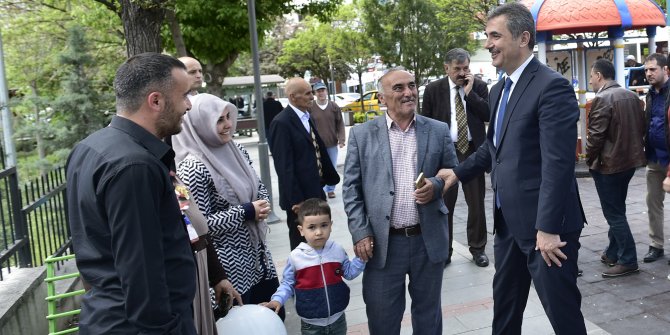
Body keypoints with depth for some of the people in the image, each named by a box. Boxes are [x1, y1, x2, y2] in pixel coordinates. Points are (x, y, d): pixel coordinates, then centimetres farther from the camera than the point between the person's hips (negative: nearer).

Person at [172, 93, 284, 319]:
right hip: (229, 265, -7)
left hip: (257, 254, 7)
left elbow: (259, 187, 14)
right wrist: (247, 212, -19)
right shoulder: (193, 168, -20)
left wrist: (261, 206, -8)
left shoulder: (236, 150, 3)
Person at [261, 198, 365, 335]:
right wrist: (278, 299, -19)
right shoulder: (295, 256, -14)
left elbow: (349, 273, 6)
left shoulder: (337, 250, -7)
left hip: (338, 319, 2)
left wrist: (361, 258, -7)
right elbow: (288, 283, -4)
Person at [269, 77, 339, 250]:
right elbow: (284, 166, -19)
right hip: (299, 198, -8)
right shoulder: (281, 123, -16)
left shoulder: (307, 117, 10)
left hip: (315, 193, 8)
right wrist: (296, 200, -20)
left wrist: (331, 177, 19)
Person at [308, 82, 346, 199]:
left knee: (332, 168, 11)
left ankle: (330, 189, 25)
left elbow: (340, 124, 3)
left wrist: (341, 139, -6)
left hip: (332, 143, 3)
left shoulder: (334, 106, 1)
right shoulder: (310, 108, -6)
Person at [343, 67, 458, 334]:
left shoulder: (438, 131, 4)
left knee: (428, 313, 19)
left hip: (429, 240, 2)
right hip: (382, 243, -1)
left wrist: (436, 185, -12)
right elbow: (351, 188, 0)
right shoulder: (362, 134, 0)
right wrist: (360, 233, -8)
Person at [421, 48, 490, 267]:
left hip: (473, 150, 1)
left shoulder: (479, 86, 2)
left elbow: (488, 114, -8)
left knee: (476, 203, 9)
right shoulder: (433, 89, -1)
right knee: (444, 204, 6)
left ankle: (477, 248, 25)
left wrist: (470, 93, -14)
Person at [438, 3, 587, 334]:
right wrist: (458, 172, 13)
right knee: (505, 303, 21)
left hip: (544, 224, -8)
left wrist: (548, 228, -23)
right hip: (508, 221, 9)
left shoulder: (552, 87, -17)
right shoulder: (499, 90, 11)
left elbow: (557, 163, -22)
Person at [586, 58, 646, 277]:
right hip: (630, 161, 9)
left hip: (608, 164, -9)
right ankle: (613, 253, 28)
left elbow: (596, 136, -20)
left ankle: (628, 261, 4)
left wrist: (590, 160, -6)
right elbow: (641, 127, 12)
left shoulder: (602, 99, -18)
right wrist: (632, 151, 19)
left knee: (614, 213, 0)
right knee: (617, 210, 18)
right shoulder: (632, 96, 8)